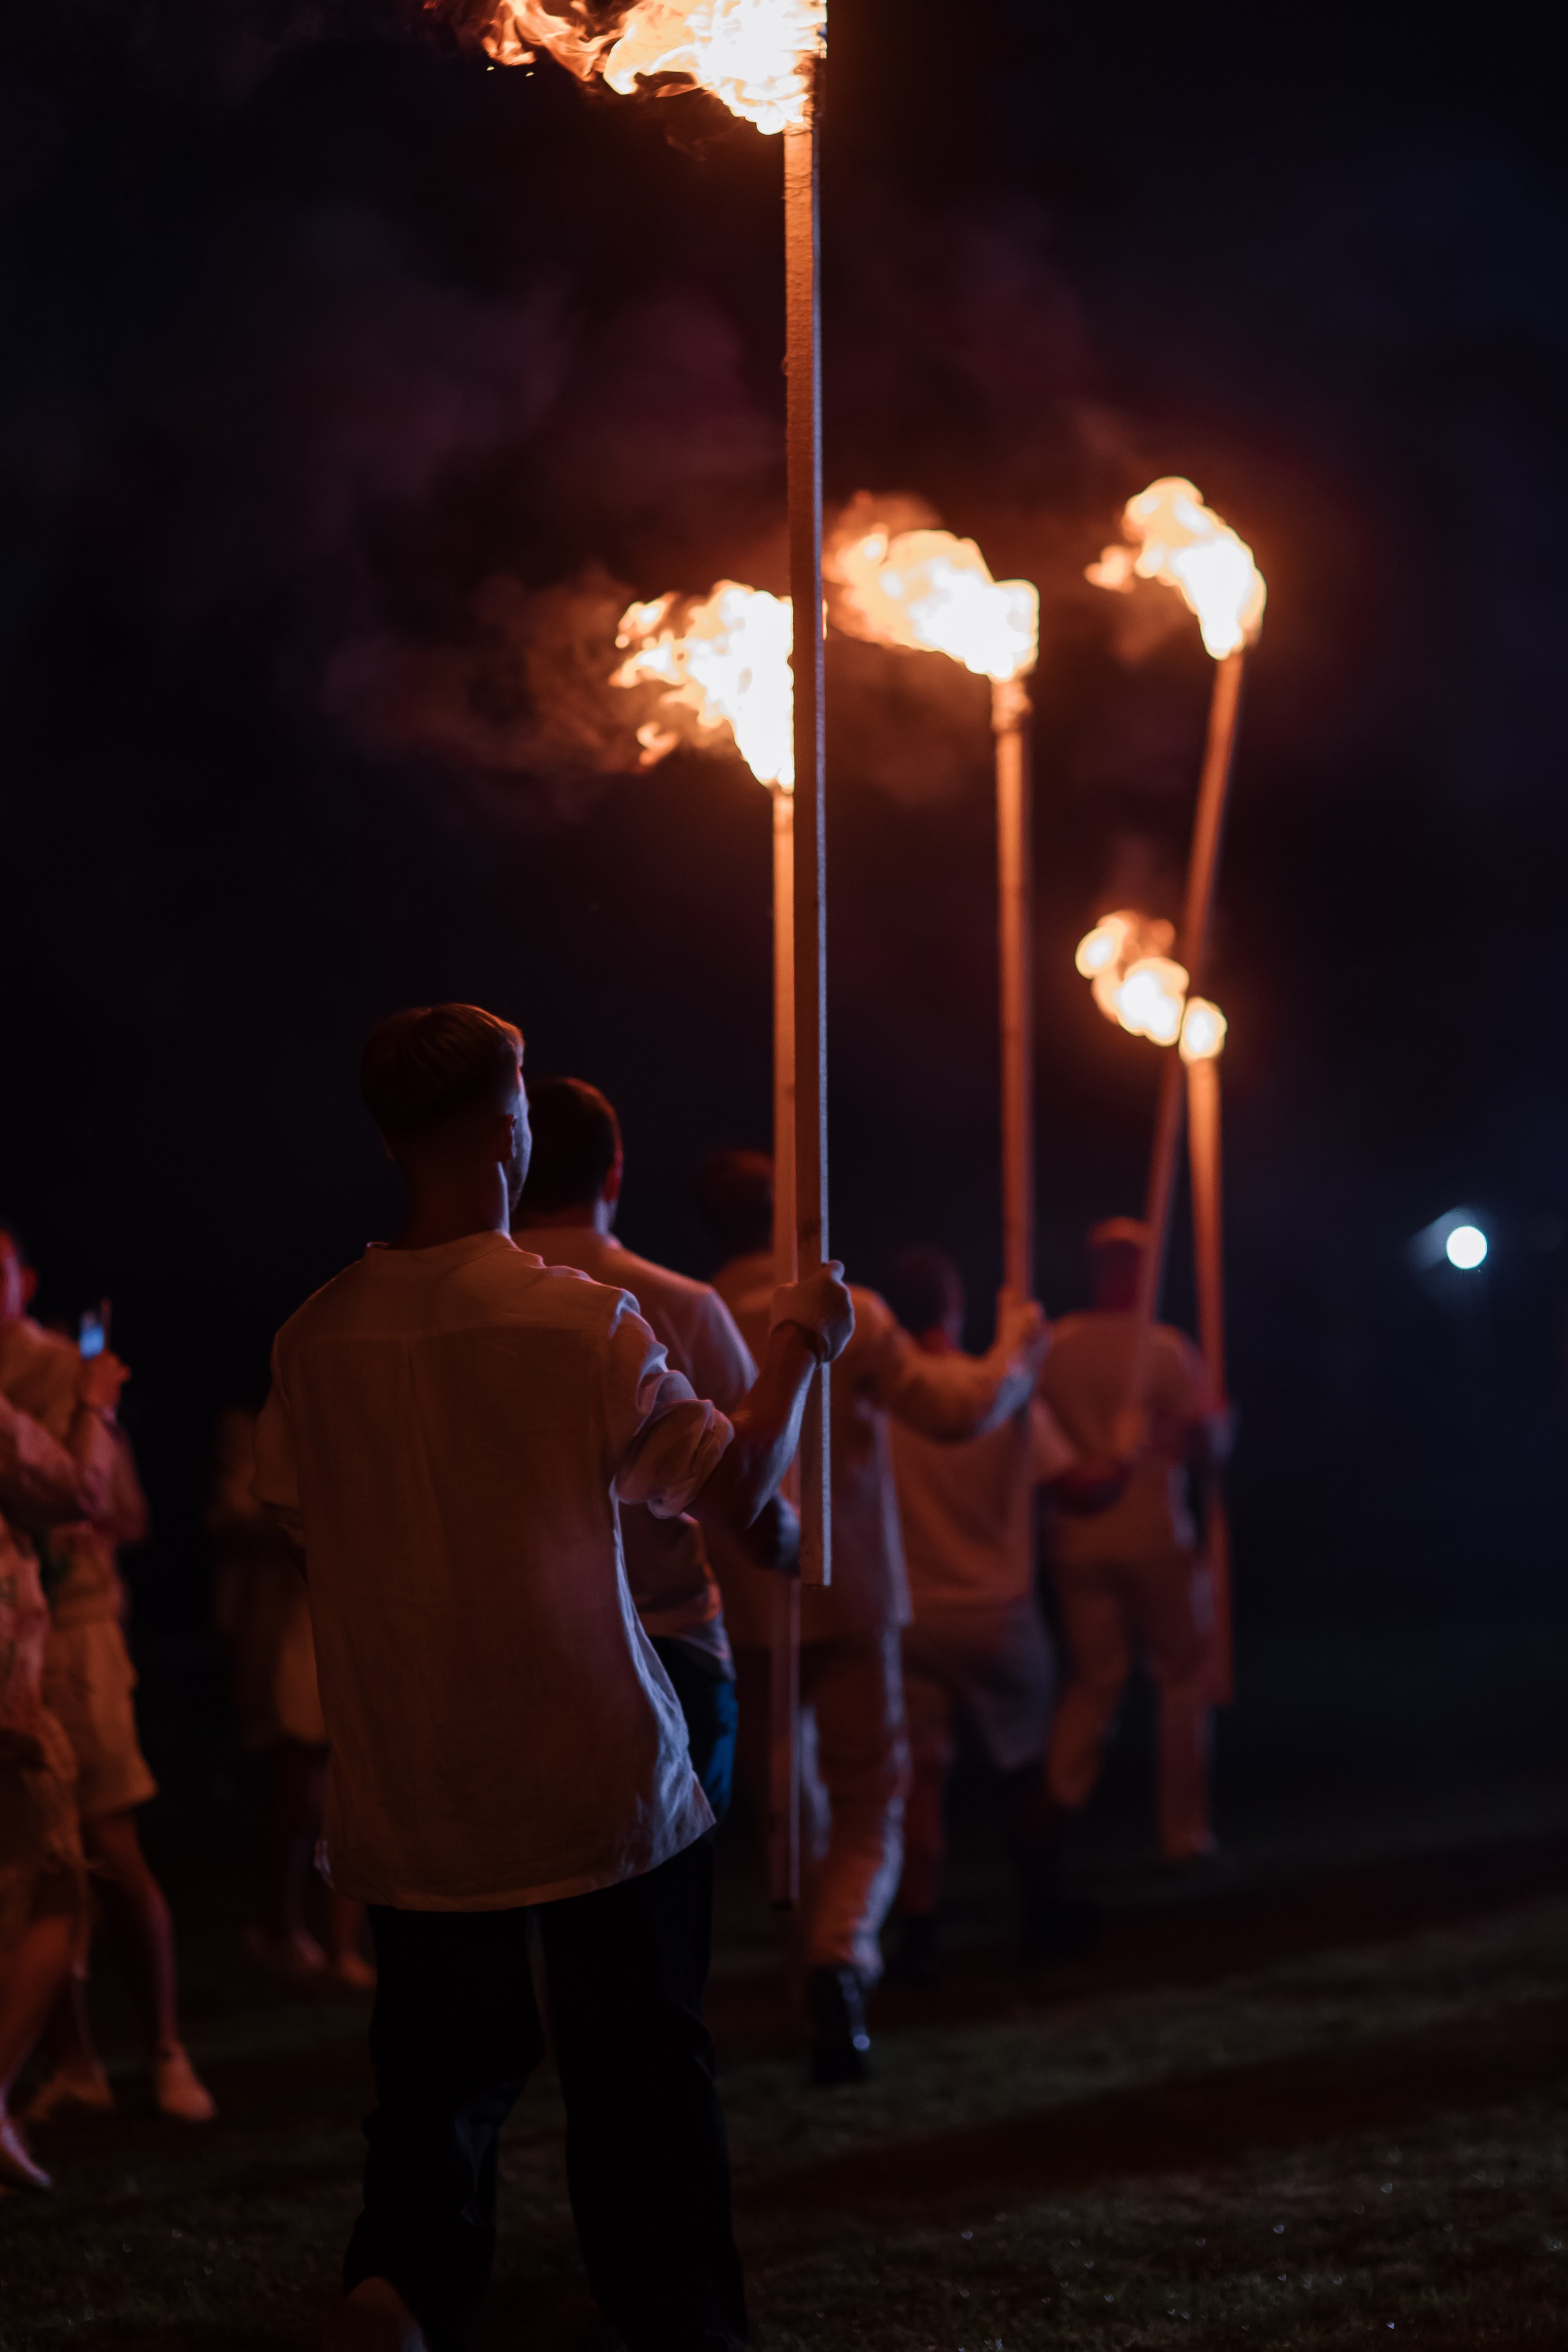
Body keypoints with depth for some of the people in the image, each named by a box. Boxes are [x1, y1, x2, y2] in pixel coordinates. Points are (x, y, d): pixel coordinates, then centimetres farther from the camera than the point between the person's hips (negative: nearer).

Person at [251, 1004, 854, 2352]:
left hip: (409, 1800, 4)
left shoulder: (316, 1340, -1)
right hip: (596, 1782, -3)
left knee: (443, 2073, 13)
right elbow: (735, 1485, -10)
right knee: (641, 2083, 10)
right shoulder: (577, 1321, -14)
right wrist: (801, 1351, 5)